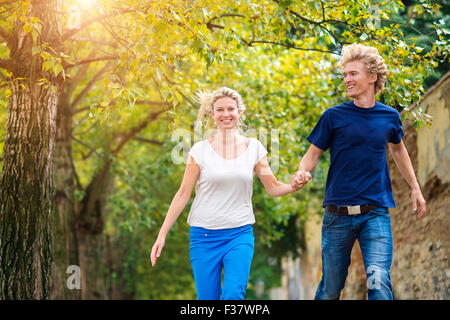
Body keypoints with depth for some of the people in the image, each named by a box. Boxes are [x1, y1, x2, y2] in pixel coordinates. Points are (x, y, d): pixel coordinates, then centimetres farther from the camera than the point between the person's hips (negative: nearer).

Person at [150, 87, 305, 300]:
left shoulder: (253, 148, 5)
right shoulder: (200, 150, 0)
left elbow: (273, 188, 8)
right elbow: (183, 194, 2)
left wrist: (294, 186, -14)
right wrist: (162, 235, -1)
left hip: (239, 234, 0)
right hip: (203, 235, 0)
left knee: (234, 294, -19)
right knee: (207, 298, 1)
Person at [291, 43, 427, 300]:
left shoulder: (389, 117, 5)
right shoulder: (334, 117, 0)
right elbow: (313, 154, 3)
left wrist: (415, 188, 23)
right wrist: (302, 173, -20)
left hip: (376, 214, 0)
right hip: (338, 215, 0)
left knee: (379, 282, -18)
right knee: (331, 288, 8)